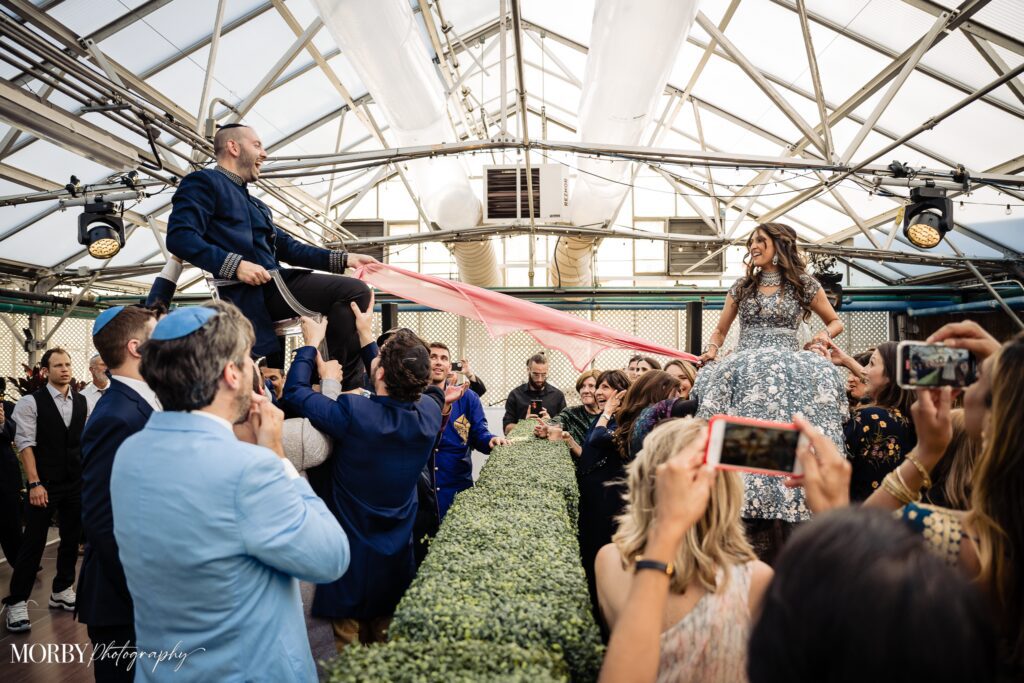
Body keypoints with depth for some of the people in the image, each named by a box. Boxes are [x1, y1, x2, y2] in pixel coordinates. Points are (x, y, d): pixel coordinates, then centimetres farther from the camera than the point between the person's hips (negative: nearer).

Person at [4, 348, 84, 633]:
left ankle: (62, 591, 28)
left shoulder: (82, 402, 6)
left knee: (72, 538, 12)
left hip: (77, 483, 5)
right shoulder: (31, 402, -7)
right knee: (33, 542, 0)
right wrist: (34, 483, -16)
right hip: (44, 484, -4)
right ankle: (17, 602, 14)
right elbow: (25, 443, -11)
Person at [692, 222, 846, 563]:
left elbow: (835, 321, 19)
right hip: (745, 369, 2)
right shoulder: (741, 287, 16)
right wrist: (712, 350, 1)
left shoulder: (804, 285, 10)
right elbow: (720, 330, 21)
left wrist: (825, 334, -2)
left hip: (790, 368, -2)